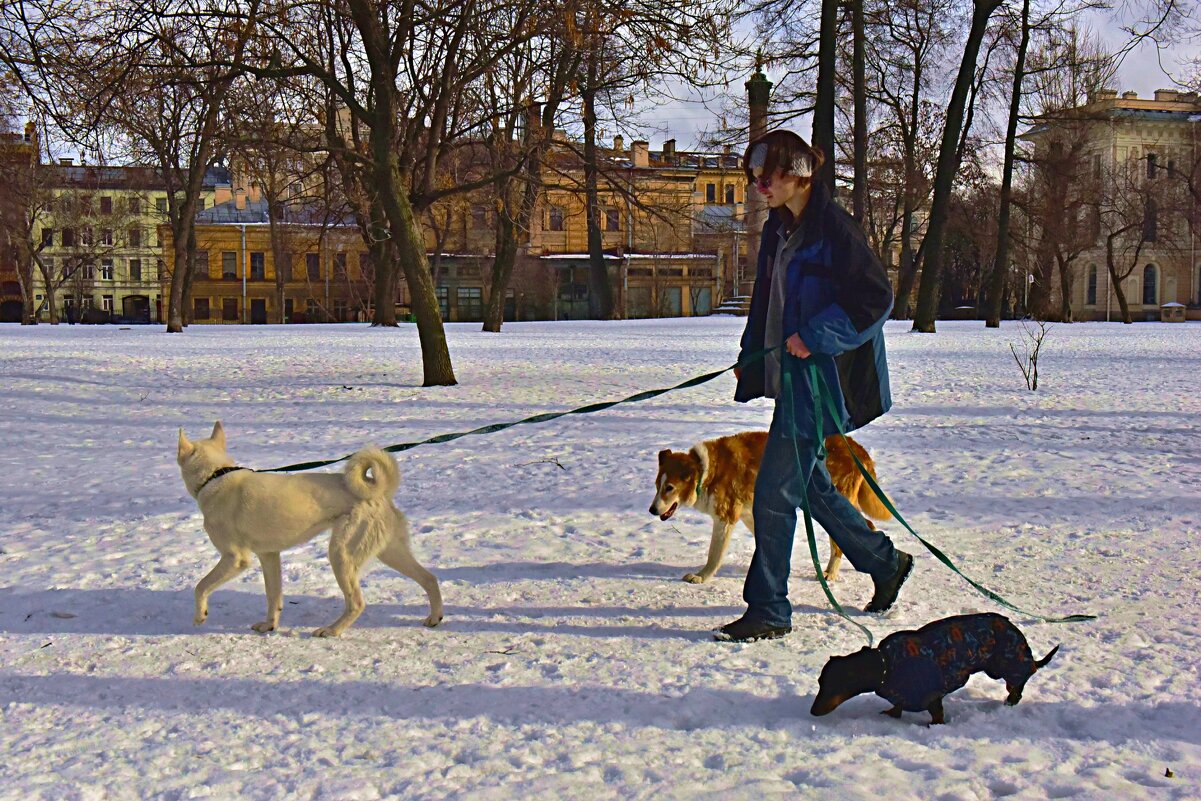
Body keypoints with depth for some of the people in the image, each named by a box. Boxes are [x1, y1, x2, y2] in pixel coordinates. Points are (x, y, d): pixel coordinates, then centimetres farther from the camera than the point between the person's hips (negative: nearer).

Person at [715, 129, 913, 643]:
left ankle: (769, 611, 1)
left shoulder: (832, 228, -13)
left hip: (821, 378, -9)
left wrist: (815, 337, -20)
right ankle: (884, 562, 36)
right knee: (809, 484, 17)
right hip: (789, 375, 9)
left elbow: (876, 298, -17)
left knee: (774, 491, -9)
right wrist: (749, 358, 13)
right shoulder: (777, 230, 14)